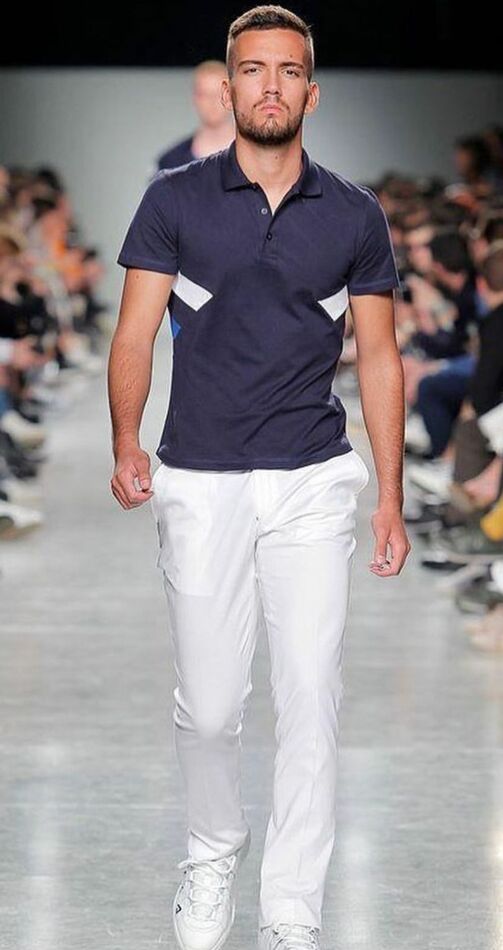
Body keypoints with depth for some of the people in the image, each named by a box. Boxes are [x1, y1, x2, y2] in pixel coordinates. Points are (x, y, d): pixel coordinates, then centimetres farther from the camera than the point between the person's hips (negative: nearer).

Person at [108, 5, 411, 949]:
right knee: (208, 706, 4)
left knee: (311, 703, -3)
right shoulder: (175, 200, 1)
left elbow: (378, 358, 8)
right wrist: (126, 442, -20)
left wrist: (391, 498, 3)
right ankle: (212, 855, 32)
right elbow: (134, 334, -2)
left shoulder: (355, 216, 4)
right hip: (200, 484, -1)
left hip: (312, 484, 1)